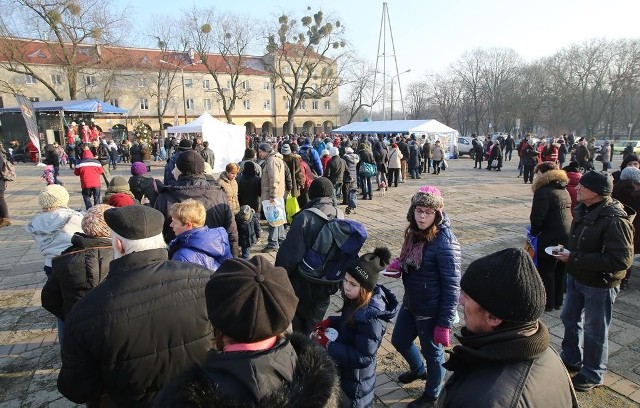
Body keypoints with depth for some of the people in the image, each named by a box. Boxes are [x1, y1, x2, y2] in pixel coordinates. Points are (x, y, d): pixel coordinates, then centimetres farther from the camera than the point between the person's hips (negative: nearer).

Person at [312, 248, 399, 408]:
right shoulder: (356, 300, -9)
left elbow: (363, 358, -31)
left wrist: (328, 345, -29)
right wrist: (330, 322, -7)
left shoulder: (371, 318, -34)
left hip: (355, 382, -8)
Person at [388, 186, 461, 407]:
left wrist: (444, 324, -21)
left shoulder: (445, 242, -25)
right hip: (410, 302, 8)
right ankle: (418, 370, 55)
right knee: (399, 340, 24)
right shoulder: (415, 232, -2)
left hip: (431, 310, -8)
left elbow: (452, 287, -22)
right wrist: (398, 264, -7)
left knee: (432, 352, 15)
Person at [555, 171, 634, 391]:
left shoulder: (614, 220, -27)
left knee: (595, 331, 10)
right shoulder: (584, 209, -2)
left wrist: (574, 258, -29)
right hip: (576, 277, 8)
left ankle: (593, 374, 33)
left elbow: (621, 260, -30)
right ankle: (571, 359, 45)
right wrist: (567, 250, -2)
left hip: (599, 284, -8)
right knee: (569, 318, 23)